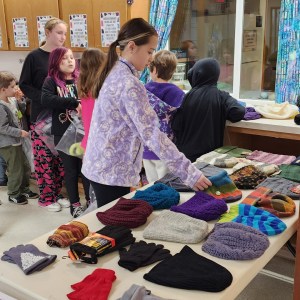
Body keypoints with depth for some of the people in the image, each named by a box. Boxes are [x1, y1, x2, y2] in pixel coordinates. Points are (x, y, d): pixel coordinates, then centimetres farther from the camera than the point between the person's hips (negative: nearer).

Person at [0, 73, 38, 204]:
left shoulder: (12, 100, 3)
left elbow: (21, 112, 20)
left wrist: (20, 101, 3)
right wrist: (20, 132, -21)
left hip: (17, 141, 9)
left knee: (26, 166, 18)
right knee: (16, 170, 1)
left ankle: (24, 190, 35)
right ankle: (13, 195, 20)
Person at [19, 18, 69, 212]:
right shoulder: (34, 56, -6)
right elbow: (24, 85, -6)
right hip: (41, 116, -4)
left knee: (61, 157, 8)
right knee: (44, 157, 1)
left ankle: (57, 193, 23)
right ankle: (46, 197, 15)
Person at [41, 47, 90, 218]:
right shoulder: (51, 81, -4)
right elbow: (46, 100, -23)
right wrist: (74, 103, -28)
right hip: (63, 133, -2)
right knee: (71, 169, 10)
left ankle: (91, 200, 24)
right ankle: (75, 204, 25)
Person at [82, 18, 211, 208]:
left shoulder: (116, 74, 8)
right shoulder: (129, 84, -22)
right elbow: (152, 134, -27)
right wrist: (189, 173, -26)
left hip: (101, 166, 9)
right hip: (112, 172, -9)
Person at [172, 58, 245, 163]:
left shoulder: (188, 96, -7)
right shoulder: (221, 96, -6)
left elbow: (176, 126, -5)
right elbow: (239, 112, -20)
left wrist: (181, 144, 13)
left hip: (188, 152, -1)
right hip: (212, 152, 1)